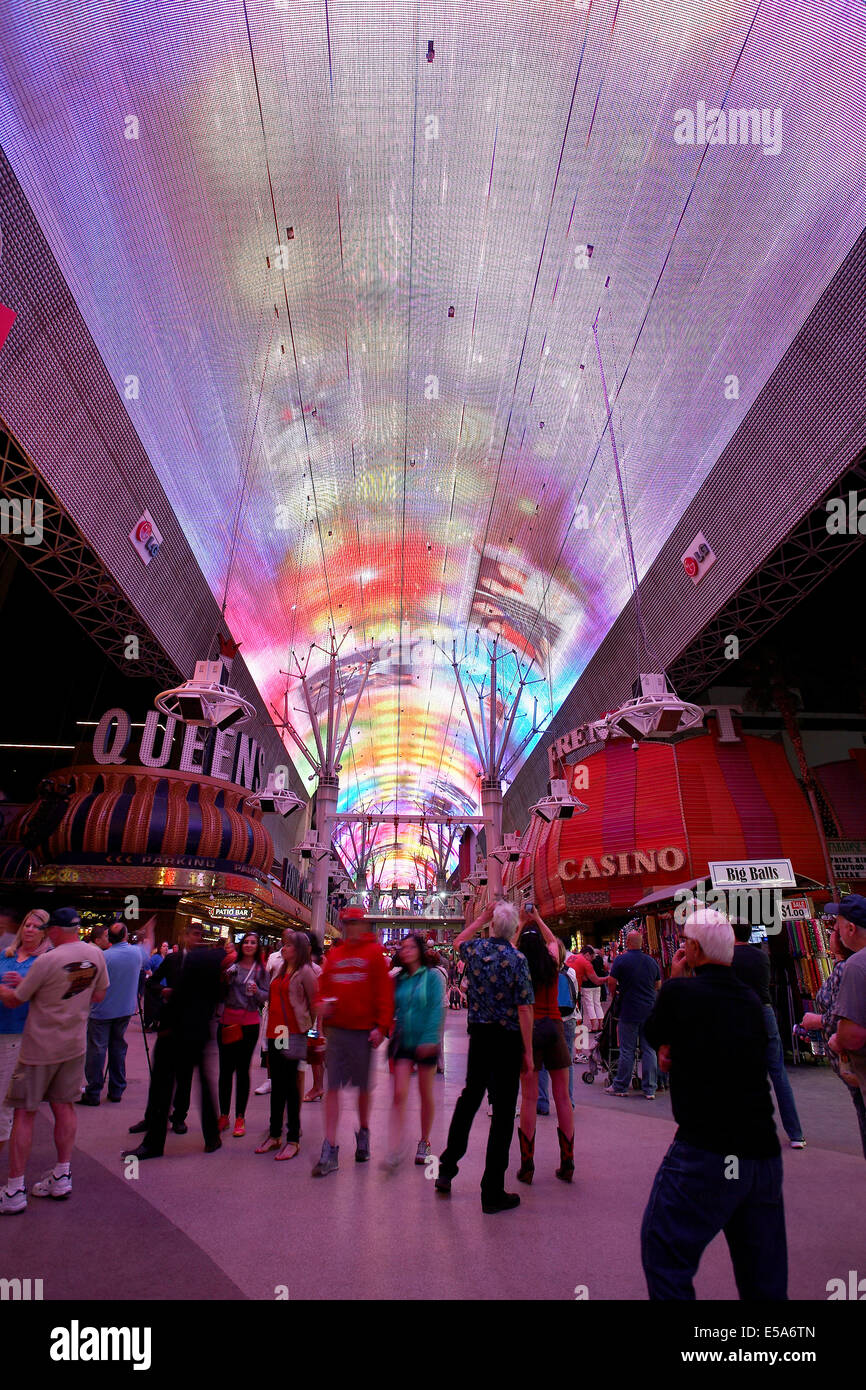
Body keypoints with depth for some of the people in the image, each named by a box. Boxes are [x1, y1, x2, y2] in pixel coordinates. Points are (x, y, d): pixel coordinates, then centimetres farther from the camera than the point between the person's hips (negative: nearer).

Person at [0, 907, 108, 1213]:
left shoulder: (47, 961, -21)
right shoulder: (96, 955, -4)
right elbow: (99, 995, 8)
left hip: (40, 1047, -5)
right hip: (75, 1044, 5)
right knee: (64, 1107, 15)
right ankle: (62, 1177, 22)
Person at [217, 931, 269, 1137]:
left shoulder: (261, 970, 3)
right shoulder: (232, 965, 4)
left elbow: (266, 997, 3)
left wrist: (257, 991, -17)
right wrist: (225, 978, -12)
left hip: (249, 1023, -1)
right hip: (228, 1021, 1)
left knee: (243, 1069, 3)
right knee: (225, 1069, 5)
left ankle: (240, 1118, 13)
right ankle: (223, 1115, 18)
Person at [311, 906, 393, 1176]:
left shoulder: (374, 953, -4)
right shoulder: (334, 954, 7)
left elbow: (384, 991, -7)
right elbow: (324, 986, 14)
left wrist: (382, 1026, -12)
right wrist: (321, 1003, -6)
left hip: (363, 1030, -3)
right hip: (336, 1029, 3)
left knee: (363, 1087, 13)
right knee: (332, 1087, 2)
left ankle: (363, 1134, 35)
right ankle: (329, 1150, 8)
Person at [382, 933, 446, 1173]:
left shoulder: (432, 976, -6)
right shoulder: (399, 979, 5)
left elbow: (437, 1010, -12)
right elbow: (393, 1009, 11)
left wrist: (429, 1040, -20)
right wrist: (391, 1037, 5)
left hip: (426, 1043, -3)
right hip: (403, 1042, 3)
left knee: (426, 1094, 10)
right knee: (399, 1094, -6)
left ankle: (424, 1142, 28)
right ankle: (395, 1151, -4)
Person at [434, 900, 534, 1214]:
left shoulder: (475, 951, -3)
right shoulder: (517, 959, -14)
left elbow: (458, 942, 23)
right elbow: (524, 1009, -15)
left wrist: (481, 918, 22)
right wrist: (528, 1052, -8)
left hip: (479, 1035, 4)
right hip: (508, 1039, -4)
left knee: (469, 1097, 21)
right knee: (503, 1111, 3)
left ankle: (447, 1167, 30)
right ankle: (492, 1192, 10)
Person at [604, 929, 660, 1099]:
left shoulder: (621, 960, -8)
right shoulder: (652, 961, 5)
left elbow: (612, 983, -6)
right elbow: (658, 985, 15)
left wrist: (613, 995, 13)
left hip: (629, 1011, -4)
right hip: (650, 1011, 4)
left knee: (627, 1050, 3)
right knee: (649, 1050, 8)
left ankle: (620, 1087, 12)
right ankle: (649, 1089, 11)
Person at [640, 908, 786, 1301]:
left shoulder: (680, 991, -12)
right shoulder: (751, 1001, 7)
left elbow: (653, 1035, 7)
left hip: (706, 1153, -7)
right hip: (763, 1150, 7)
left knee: (664, 1253, 8)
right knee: (764, 1275, 20)